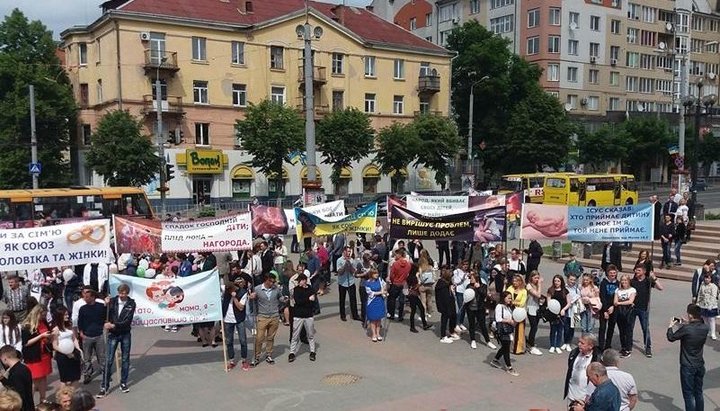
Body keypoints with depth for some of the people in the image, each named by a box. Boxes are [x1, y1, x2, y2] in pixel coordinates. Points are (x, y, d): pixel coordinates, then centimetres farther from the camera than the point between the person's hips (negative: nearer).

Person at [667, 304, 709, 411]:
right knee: (698, 393, 18)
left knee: (689, 394, 4)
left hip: (687, 367, -6)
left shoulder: (686, 329, -24)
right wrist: (688, 324, 15)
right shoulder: (705, 328, -8)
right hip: (700, 365, 6)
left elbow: (671, 338, -8)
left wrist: (671, 327, 9)